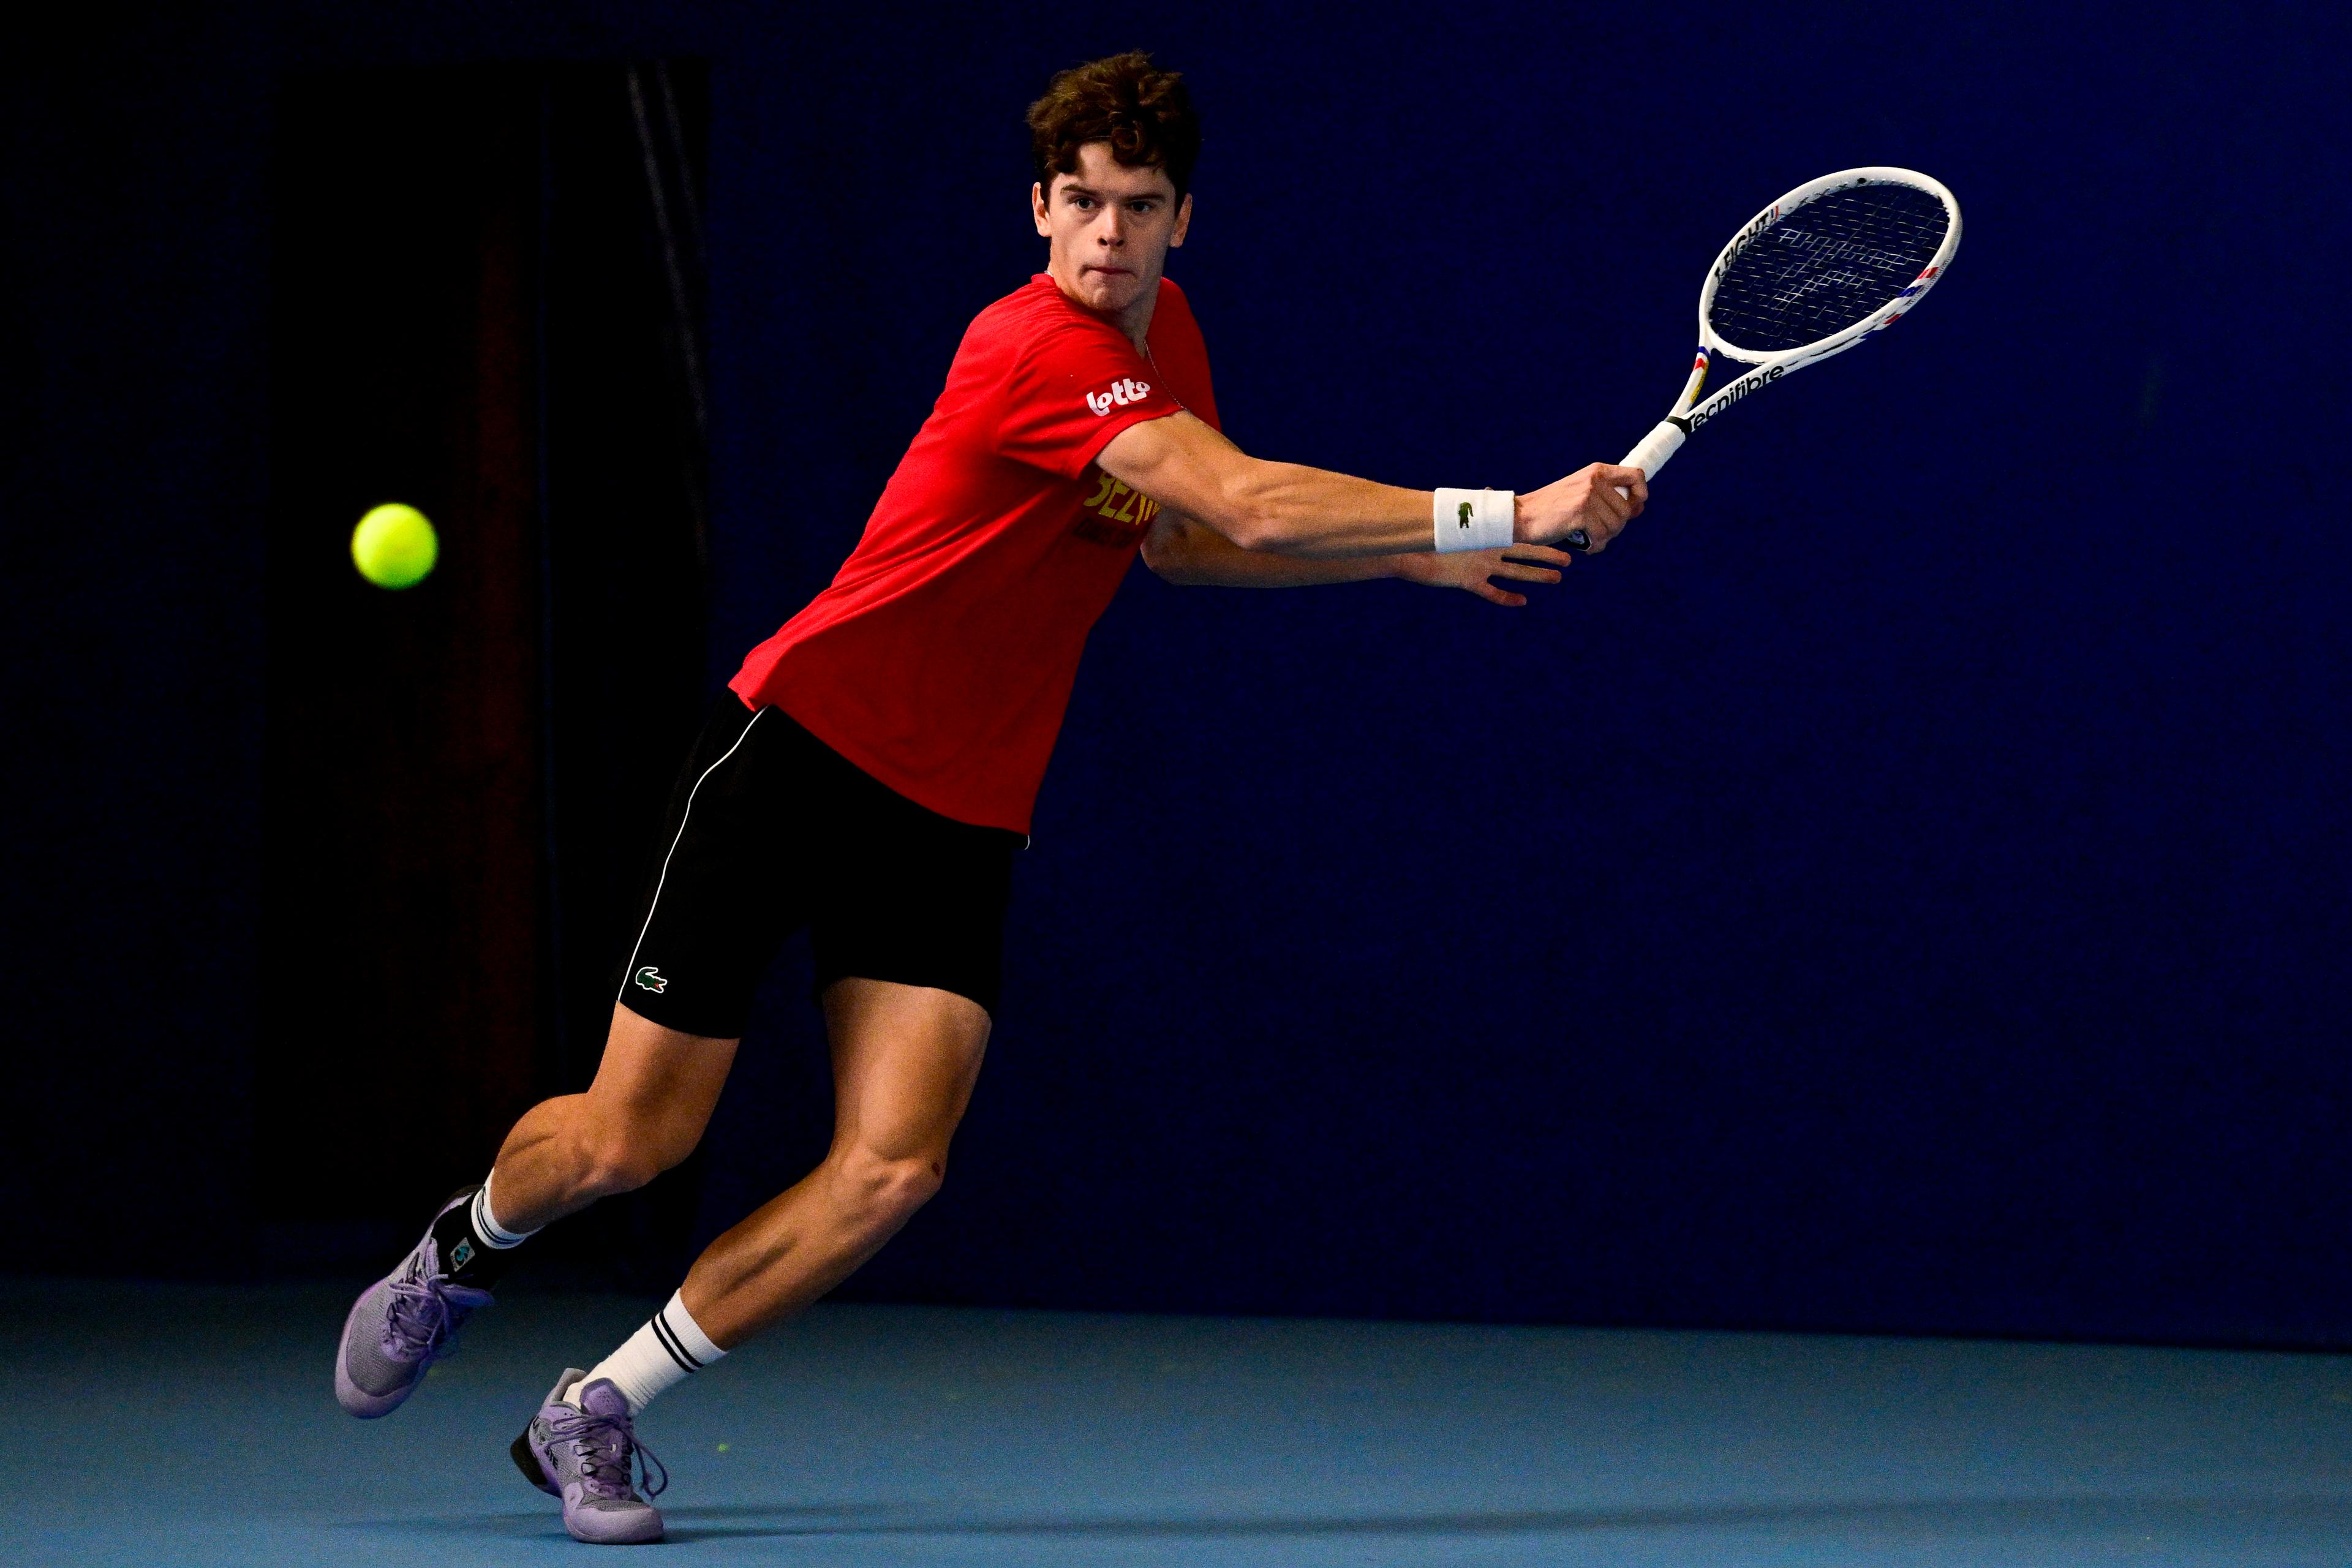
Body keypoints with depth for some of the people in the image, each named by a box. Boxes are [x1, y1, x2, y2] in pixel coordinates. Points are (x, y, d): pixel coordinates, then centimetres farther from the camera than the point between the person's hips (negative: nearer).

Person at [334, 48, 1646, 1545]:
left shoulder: (1166, 330, 6)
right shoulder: (1036, 349, -23)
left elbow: (1183, 537, 22)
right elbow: (1253, 501, -32)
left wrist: (1416, 557, 13)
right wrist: (1504, 516, -33)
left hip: (958, 818, 7)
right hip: (801, 747, -7)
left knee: (894, 1170, -12)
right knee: (630, 1140, -2)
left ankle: (597, 1413, 3)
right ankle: (464, 1247, 34)